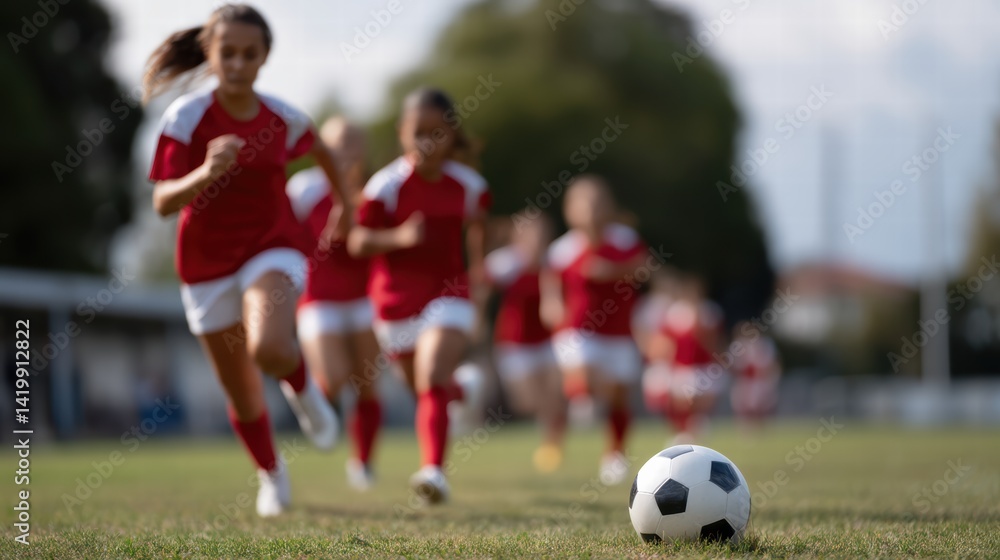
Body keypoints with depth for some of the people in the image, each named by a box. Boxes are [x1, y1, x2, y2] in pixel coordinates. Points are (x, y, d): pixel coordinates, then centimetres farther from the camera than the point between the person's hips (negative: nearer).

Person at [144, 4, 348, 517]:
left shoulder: (282, 118, -8)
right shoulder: (186, 117, -16)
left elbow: (320, 151, 16)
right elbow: (163, 202, -24)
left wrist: (344, 205, 26)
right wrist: (205, 174, -42)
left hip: (272, 248, -1)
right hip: (207, 264, 1)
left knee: (269, 350, -32)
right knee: (241, 393, 12)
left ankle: (301, 387, 4)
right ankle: (272, 475, 40)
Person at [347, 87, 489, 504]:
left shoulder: (467, 184, -3)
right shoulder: (387, 185, -13)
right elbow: (358, 243, -13)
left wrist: (478, 262, 11)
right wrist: (398, 237, -28)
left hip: (447, 295, -1)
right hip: (396, 300, 1)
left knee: (432, 383, -20)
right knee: (425, 388, 16)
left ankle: (434, 470, -25)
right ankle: (464, 386, 52)